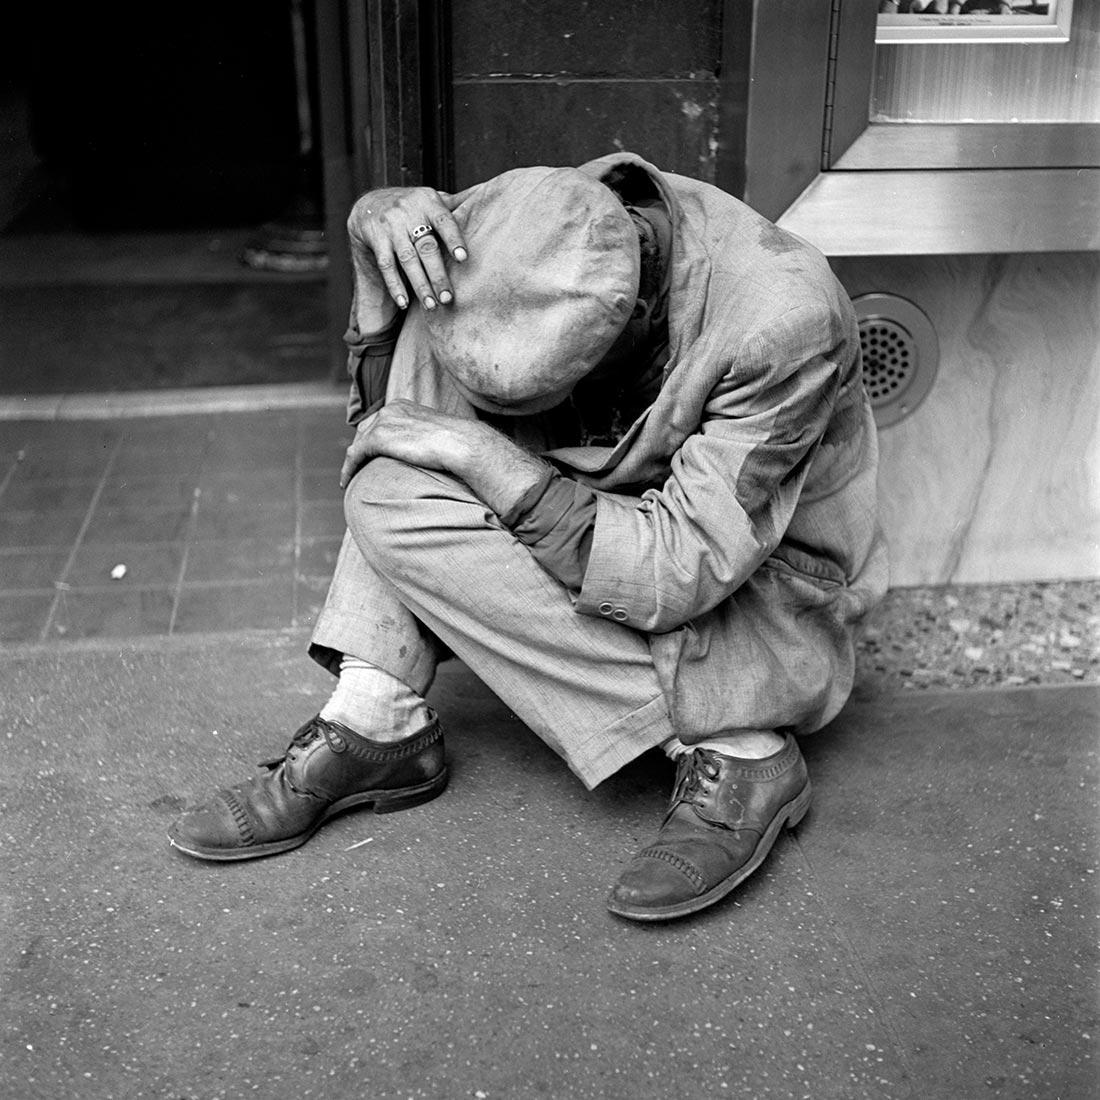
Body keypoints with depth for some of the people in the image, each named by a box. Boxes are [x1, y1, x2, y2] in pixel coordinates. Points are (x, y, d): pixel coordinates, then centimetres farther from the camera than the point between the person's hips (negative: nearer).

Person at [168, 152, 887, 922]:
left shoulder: (787, 326, -30)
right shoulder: (546, 234, -13)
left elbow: (683, 574, -30)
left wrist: (478, 457, -28)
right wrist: (379, 221, -24)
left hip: (755, 606, -6)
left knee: (402, 506, -23)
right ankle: (377, 719, -14)